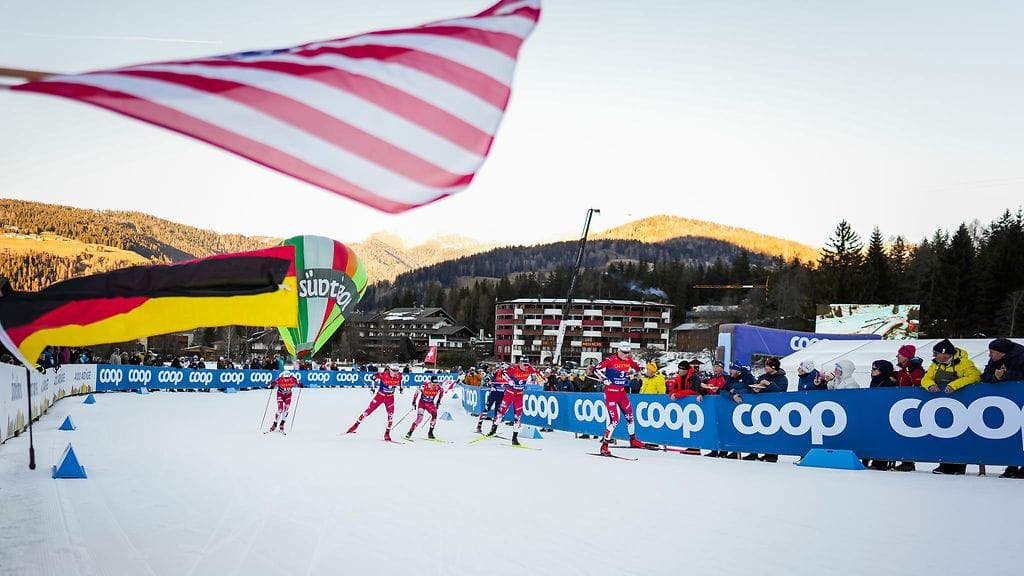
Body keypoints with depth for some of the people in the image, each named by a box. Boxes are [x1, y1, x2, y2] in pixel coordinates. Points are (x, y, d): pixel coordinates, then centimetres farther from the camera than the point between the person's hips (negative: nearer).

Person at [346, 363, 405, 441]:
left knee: (391, 414, -11)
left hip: (390, 397, 2)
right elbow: (374, 376, -6)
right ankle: (356, 425, 14)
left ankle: (387, 433, 0)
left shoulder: (399, 376, -15)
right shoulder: (383, 374, -25)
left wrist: (400, 388, 8)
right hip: (380, 395, -2)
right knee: (369, 410, 0)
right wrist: (373, 386, -9)